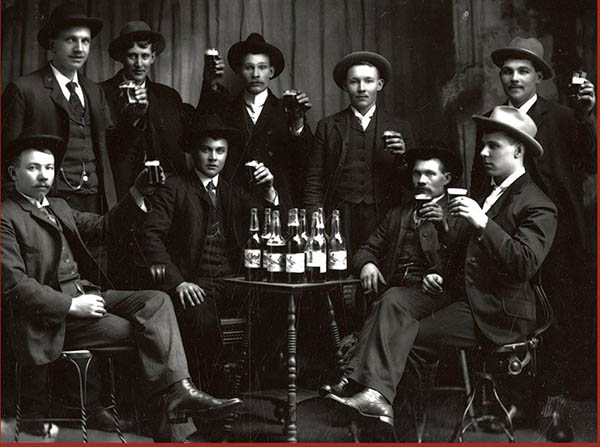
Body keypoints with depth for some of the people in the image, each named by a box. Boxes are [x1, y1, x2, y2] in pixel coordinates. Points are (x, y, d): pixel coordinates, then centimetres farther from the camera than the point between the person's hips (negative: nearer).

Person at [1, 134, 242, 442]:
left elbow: (104, 226, 21)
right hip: (53, 317, -8)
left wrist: (137, 194, 5)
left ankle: (175, 391, -30)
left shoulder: (59, 208, 21)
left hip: (88, 295, 8)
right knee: (150, 332, -20)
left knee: (157, 301, -16)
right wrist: (71, 305, -19)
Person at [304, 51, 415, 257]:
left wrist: (402, 157, -9)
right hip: (340, 219, 0)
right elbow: (313, 181, 8)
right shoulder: (328, 126, 11)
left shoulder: (400, 128, 12)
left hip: (384, 221, 0)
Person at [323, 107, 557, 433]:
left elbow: (525, 264, -22)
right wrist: (440, 275, 7)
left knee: (411, 337, -20)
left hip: (496, 313, -8)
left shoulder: (538, 206, -7)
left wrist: (483, 224, -27)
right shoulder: (487, 195, 20)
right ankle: (374, 391, -27)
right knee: (392, 304, -16)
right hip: (460, 294, 8)